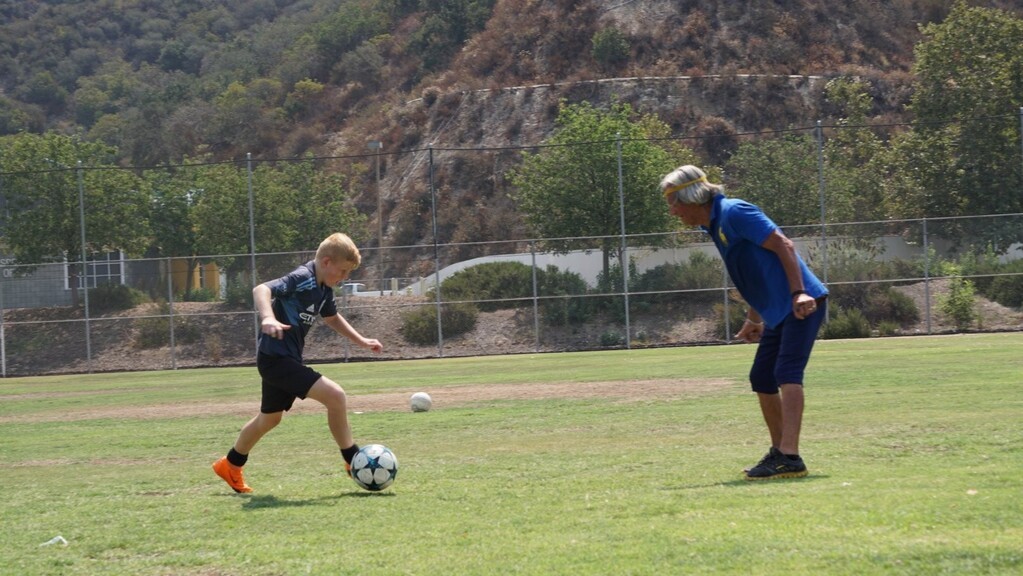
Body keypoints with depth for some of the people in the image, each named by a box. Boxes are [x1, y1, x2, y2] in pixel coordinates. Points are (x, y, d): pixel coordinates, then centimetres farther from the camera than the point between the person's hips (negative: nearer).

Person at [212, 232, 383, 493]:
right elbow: (261, 289, -31)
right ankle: (354, 462, -7)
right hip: (276, 357, -10)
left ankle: (230, 465, 43)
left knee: (270, 417, 26)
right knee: (335, 396, -18)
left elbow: (332, 317, 30)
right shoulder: (302, 279, -18)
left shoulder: (323, 289, 10)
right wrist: (268, 318, -49)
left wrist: (362, 341, 27)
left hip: (285, 359, 10)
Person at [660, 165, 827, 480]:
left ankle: (790, 458, -24)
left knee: (786, 374, -18)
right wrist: (754, 319, 23)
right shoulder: (714, 226, 13)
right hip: (778, 312, 10)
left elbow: (783, 246, -18)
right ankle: (779, 452, 23)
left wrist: (799, 294, -26)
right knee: (762, 379, 13)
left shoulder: (734, 212, -15)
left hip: (802, 303, -10)